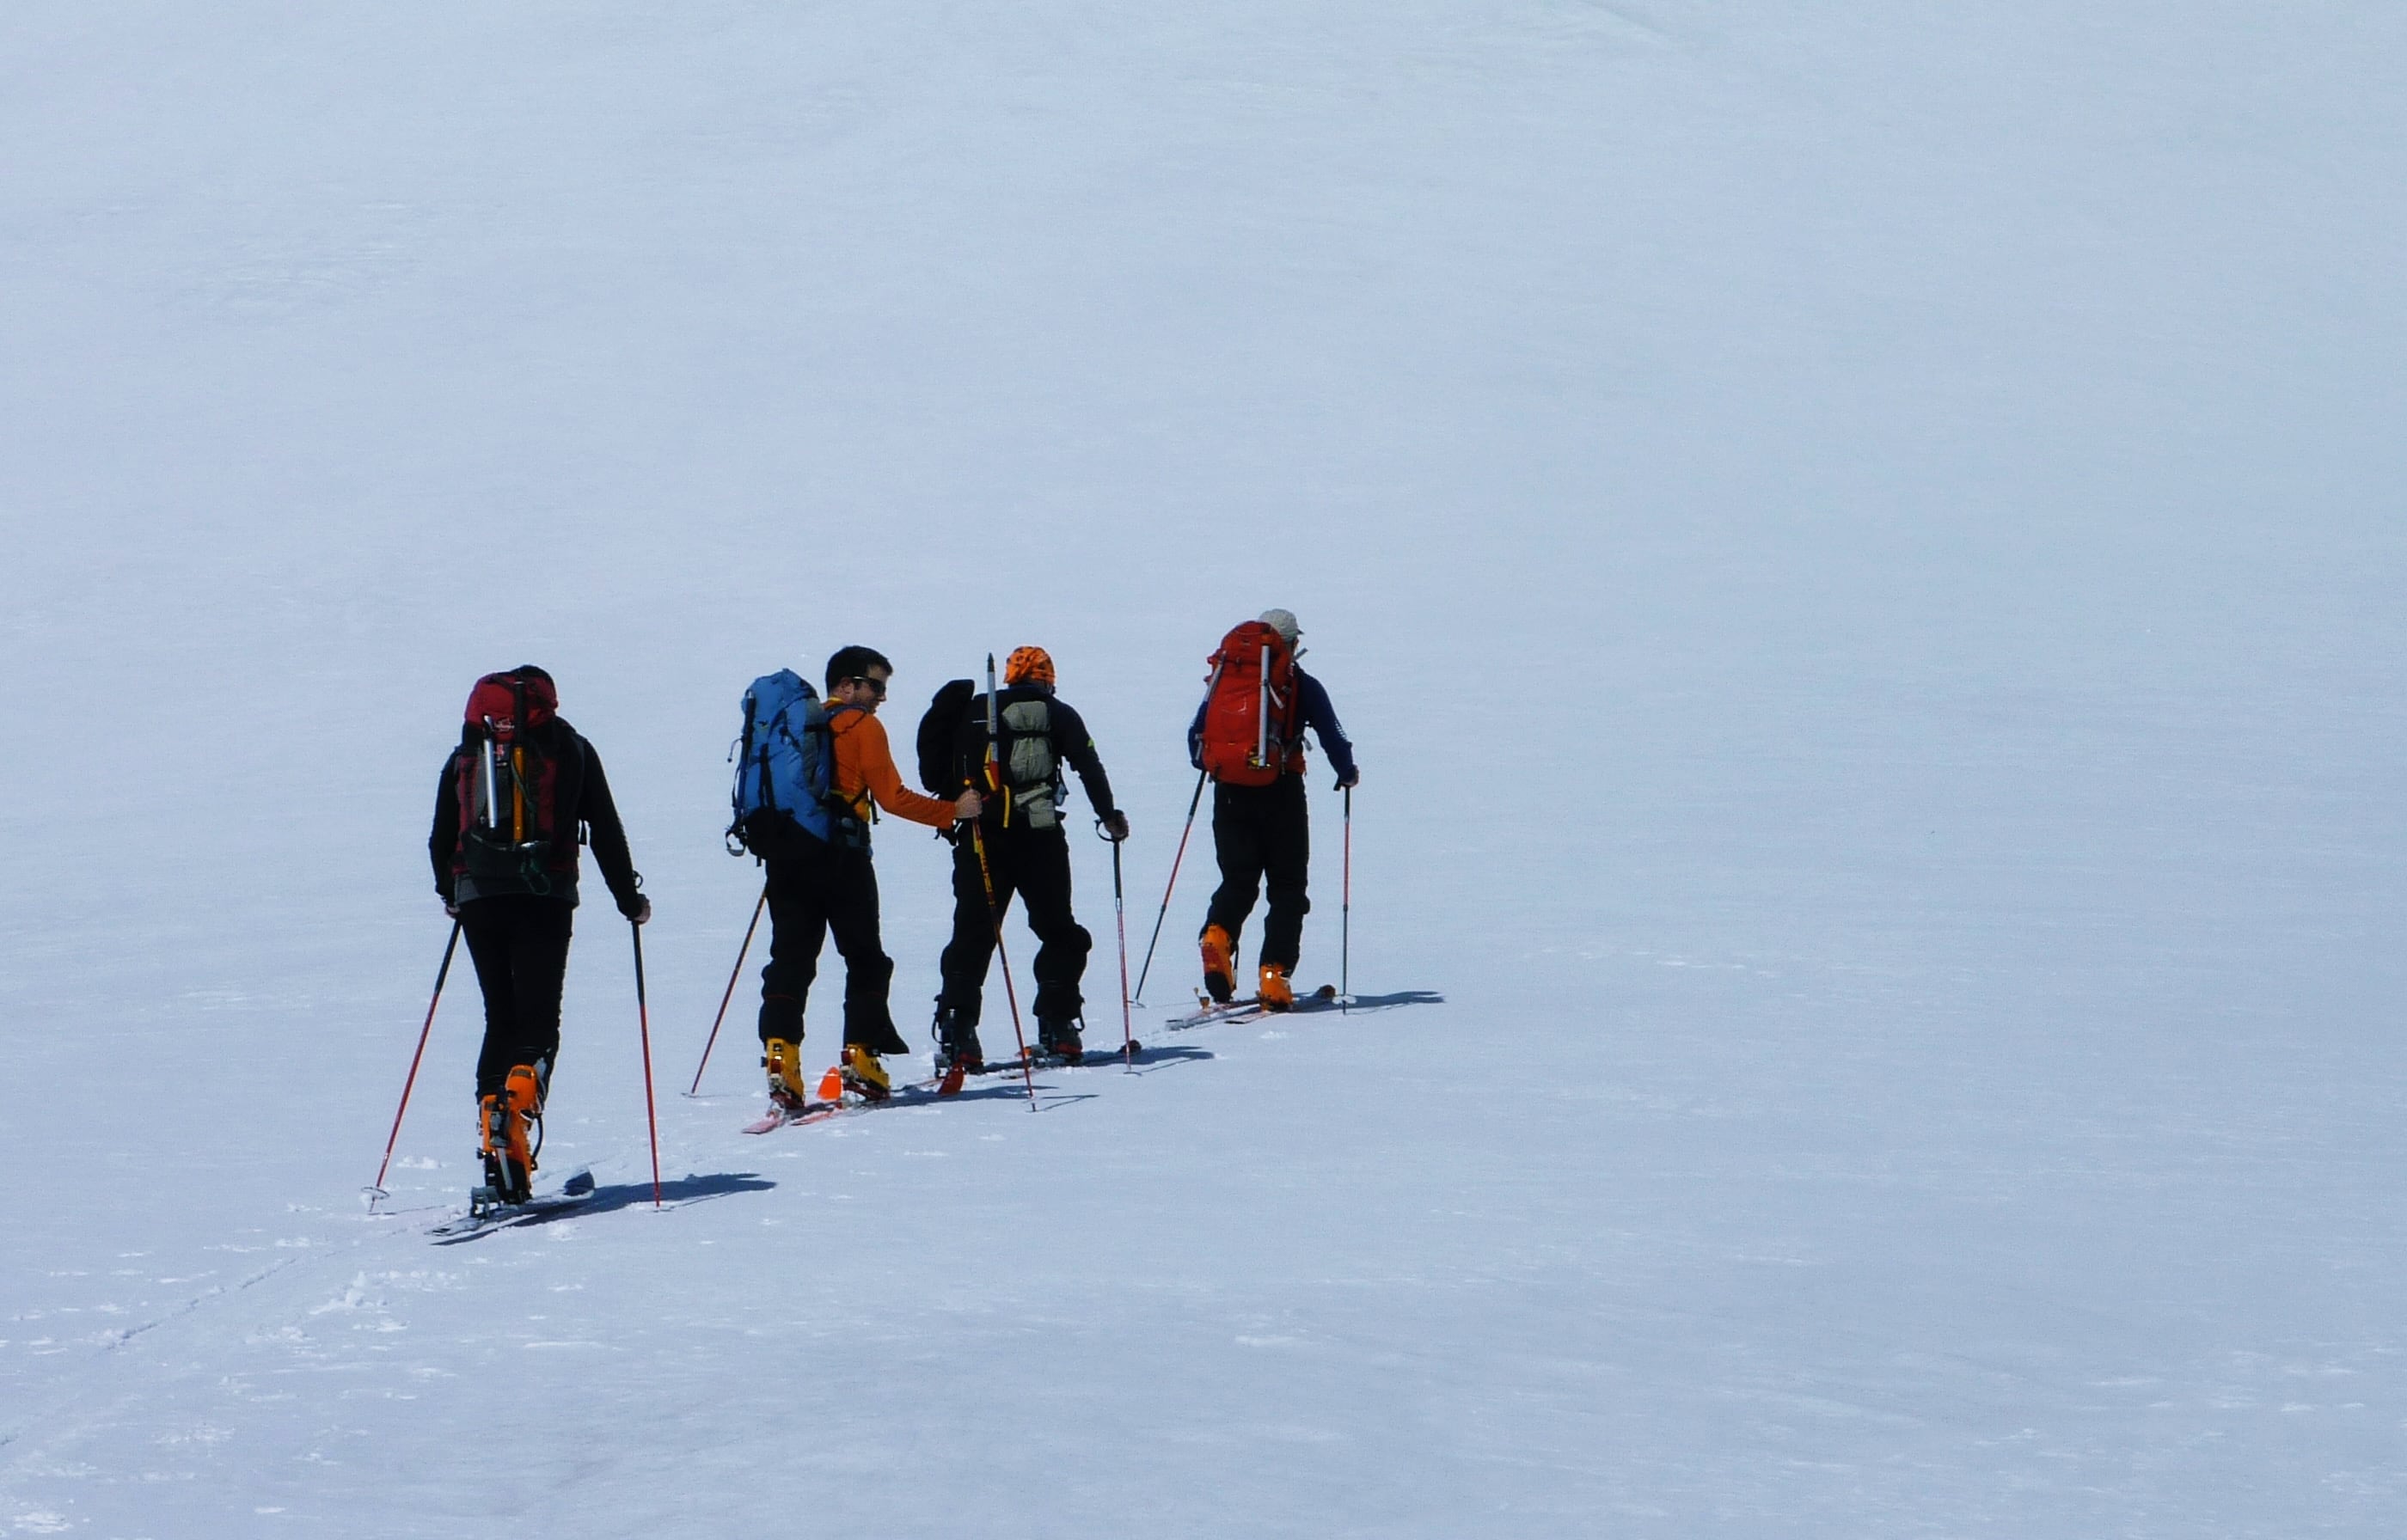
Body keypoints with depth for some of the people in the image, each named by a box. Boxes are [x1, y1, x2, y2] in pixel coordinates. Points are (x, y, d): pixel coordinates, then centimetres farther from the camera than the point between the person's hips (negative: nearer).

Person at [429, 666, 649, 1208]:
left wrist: (451, 895, 35)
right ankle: (519, 1111, -30)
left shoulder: (466, 753, 16)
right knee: (538, 1021, -2)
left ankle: (495, 1151, 0)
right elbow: (605, 831, 8)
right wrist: (630, 898, 18)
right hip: (544, 899, -2)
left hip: (478, 899, 3)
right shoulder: (569, 748, 10)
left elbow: (441, 839, 18)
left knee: (500, 1019, 11)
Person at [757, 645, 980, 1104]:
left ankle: (780, 1055, -13)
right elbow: (892, 796, -7)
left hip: (786, 856, 5)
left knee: (790, 959, 2)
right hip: (841, 857, -5)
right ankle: (861, 1056, 1)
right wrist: (953, 811, -2)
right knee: (865, 959, 6)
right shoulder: (863, 727, -1)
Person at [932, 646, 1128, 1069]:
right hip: (1041, 839, -1)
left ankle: (956, 1034, -8)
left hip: (983, 837, 1)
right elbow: (1090, 768, 6)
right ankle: (1057, 1026, 7)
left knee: (972, 935, 3)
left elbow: (951, 770, 3)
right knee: (1059, 932, 14)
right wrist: (1110, 816, 16)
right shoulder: (1060, 715, 9)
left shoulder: (975, 712, 10)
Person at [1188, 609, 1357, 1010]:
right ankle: (1275, 978, -2)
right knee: (1287, 887, 8)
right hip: (1280, 793, -3)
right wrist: (1348, 775, 25)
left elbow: (1196, 736, 16)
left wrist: (1207, 766, 38)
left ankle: (1218, 936, -18)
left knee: (1238, 881, 13)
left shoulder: (1223, 677, 11)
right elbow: (1334, 740, 5)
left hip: (1229, 793, 3)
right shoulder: (1301, 685, 2)